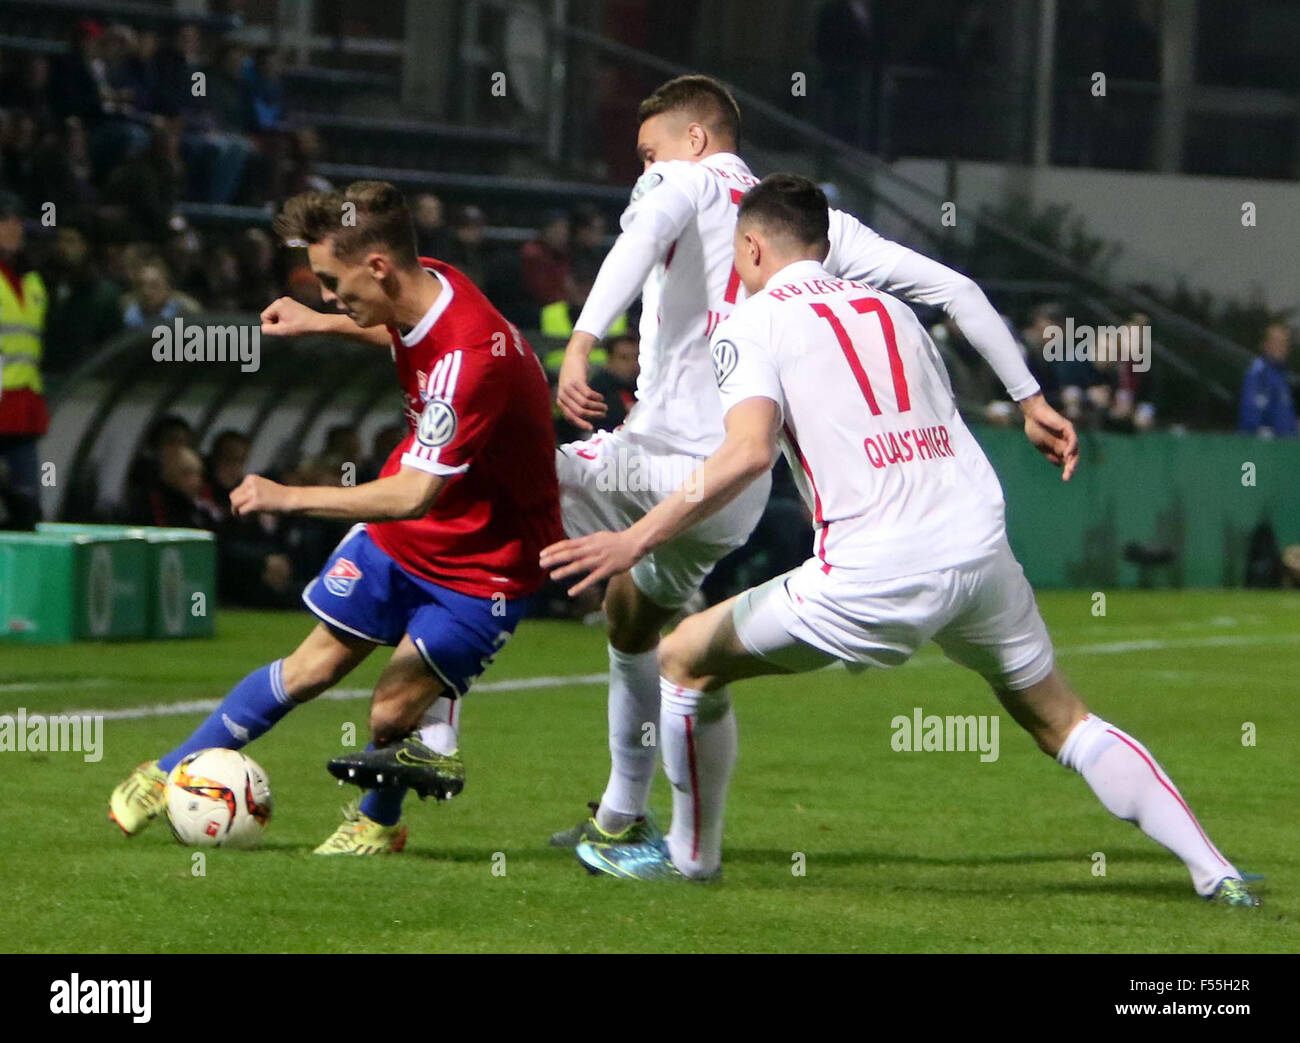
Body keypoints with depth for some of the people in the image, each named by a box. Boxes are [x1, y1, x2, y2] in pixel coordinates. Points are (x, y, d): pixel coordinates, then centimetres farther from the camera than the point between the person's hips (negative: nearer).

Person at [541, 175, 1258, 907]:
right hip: (980, 544, 5)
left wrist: (638, 540, -13)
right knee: (1060, 719, 19)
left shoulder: (754, 324, 2)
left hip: (875, 576, -5)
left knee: (686, 661, 14)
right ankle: (1214, 870, 11)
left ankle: (692, 853, 28)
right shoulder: (891, 309, 20)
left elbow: (750, 452, -14)